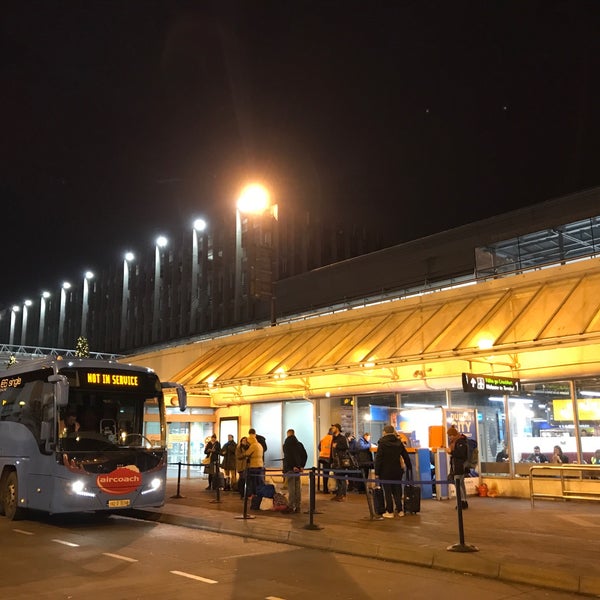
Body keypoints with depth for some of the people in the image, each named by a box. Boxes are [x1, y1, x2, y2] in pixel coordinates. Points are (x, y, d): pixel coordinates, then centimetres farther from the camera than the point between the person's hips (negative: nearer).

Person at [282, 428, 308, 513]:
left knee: (291, 488, -4)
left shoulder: (286, 445, -6)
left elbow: (288, 457, -17)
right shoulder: (299, 444, 10)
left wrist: (293, 466, -15)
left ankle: (290, 507, -2)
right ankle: (298, 507, 11)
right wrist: (302, 466, 5)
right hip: (298, 469, 5)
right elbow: (305, 455, 6)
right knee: (298, 488, 8)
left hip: (290, 469, -5)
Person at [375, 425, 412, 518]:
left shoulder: (382, 443, -9)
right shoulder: (399, 442, 4)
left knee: (387, 492, 2)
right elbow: (406, 457, 8)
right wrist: (409, 468, 17)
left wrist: (377, 472, -8)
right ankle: (400, 510, 15)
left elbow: (378, 459, -12)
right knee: (397, 491, 13)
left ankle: (389, 512, 5)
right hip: (397, 471, 4)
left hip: (385, 471, -4)